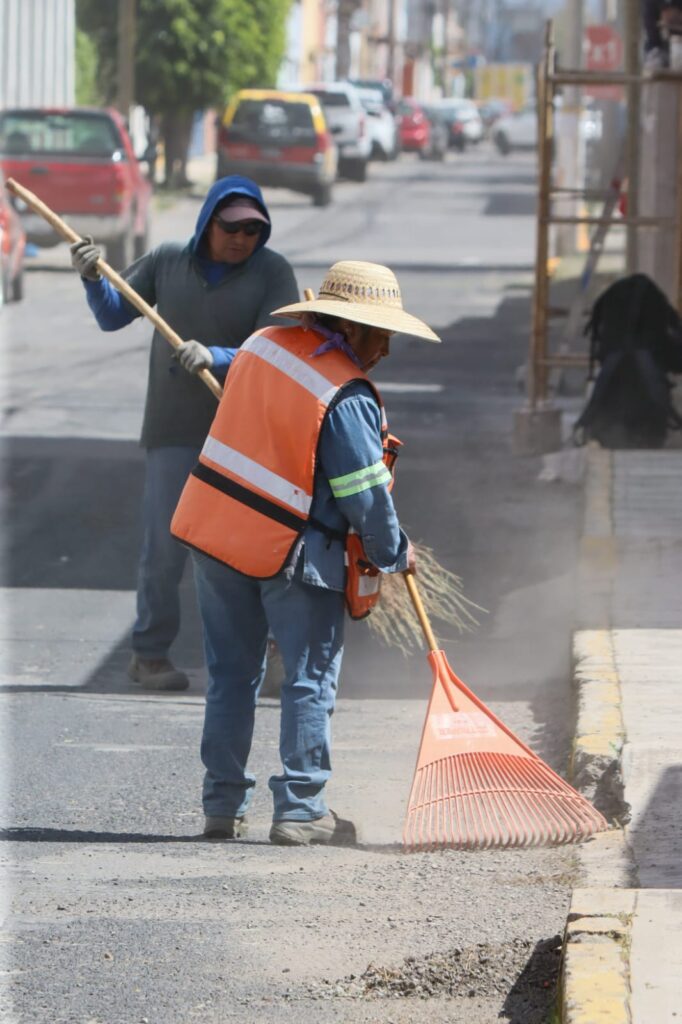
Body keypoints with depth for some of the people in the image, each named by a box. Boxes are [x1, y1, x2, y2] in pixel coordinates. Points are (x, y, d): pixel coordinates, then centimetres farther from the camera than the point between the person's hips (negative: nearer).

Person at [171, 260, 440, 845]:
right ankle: (300, 811, 3)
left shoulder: (264, 345, 4)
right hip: (291, 553, -7)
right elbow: (364, 494, -16)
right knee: (311, 682, 5)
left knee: (231, 675, 15)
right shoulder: (346, 397, -19)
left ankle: (224, 806, 18)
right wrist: (395, 553, 2)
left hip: (211, 527, 7)